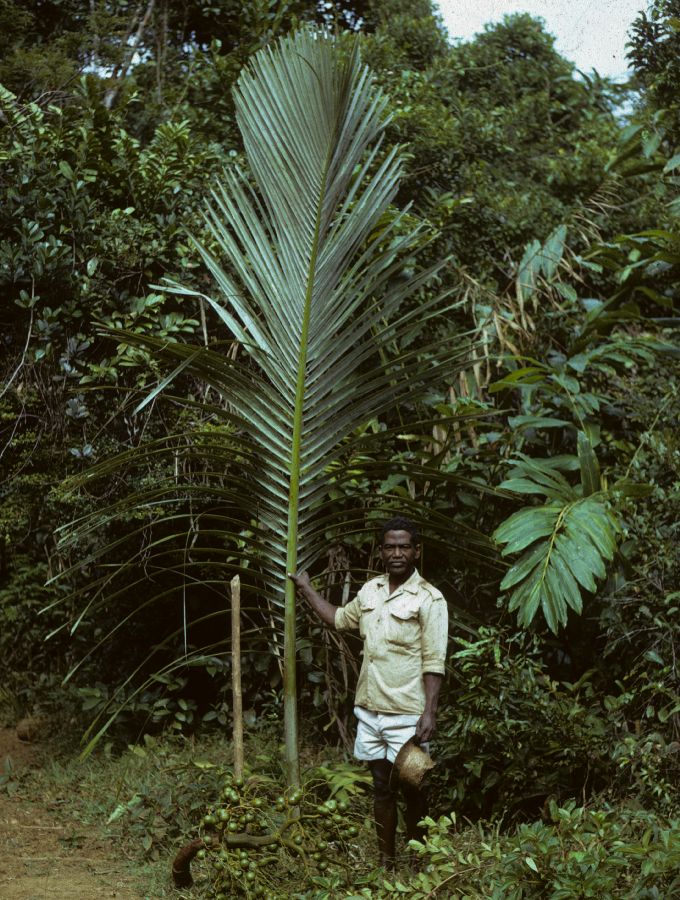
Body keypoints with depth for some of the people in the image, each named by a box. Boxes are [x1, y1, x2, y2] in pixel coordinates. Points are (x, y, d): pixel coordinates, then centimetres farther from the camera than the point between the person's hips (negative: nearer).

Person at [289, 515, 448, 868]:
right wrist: (307, 590, 32)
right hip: (369, 709, 6)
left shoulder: (429, 599, -10)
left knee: (411, 789, 3)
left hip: (406, 715, -6)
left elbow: (434, 663, -13)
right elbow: (341, 619, 29)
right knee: (381, 787, 13)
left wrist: (430, 712, -19)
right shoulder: (370, 590, 9)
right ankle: (386, 862, 23)